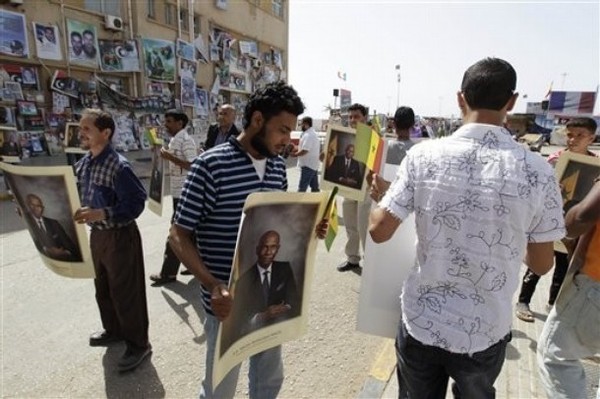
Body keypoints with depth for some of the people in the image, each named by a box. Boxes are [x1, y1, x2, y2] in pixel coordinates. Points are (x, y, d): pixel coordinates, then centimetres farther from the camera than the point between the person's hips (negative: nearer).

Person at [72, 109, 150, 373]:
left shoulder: (119, 167, -21)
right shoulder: (83, 164, 5)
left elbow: (135, 204, -24)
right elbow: (77, 196, 15)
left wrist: (101, 214, -33)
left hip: (120, 237, -9)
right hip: (97, 235, 9)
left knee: (125, 292, 3)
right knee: (102, 289, 23)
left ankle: (138, 344, 21)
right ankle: (113, 330, 45)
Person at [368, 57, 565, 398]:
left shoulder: (424, 155, -15)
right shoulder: (537, 171, -13)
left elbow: (379, 231, -12)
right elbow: (541, 265, -3)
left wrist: (382, 194, 9)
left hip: (421, 323, 0)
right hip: (485, 332, 1)